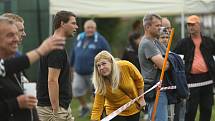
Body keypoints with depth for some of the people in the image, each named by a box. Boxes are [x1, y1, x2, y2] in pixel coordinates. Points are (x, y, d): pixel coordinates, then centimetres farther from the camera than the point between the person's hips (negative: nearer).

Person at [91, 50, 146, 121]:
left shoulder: (126, 66, -25)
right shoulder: (101, 83, -26)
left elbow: (139, 79, -6)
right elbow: (97, 107, -25)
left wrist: (141, 99, -2)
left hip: (134, 109, 2)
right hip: (115, 112, -2)